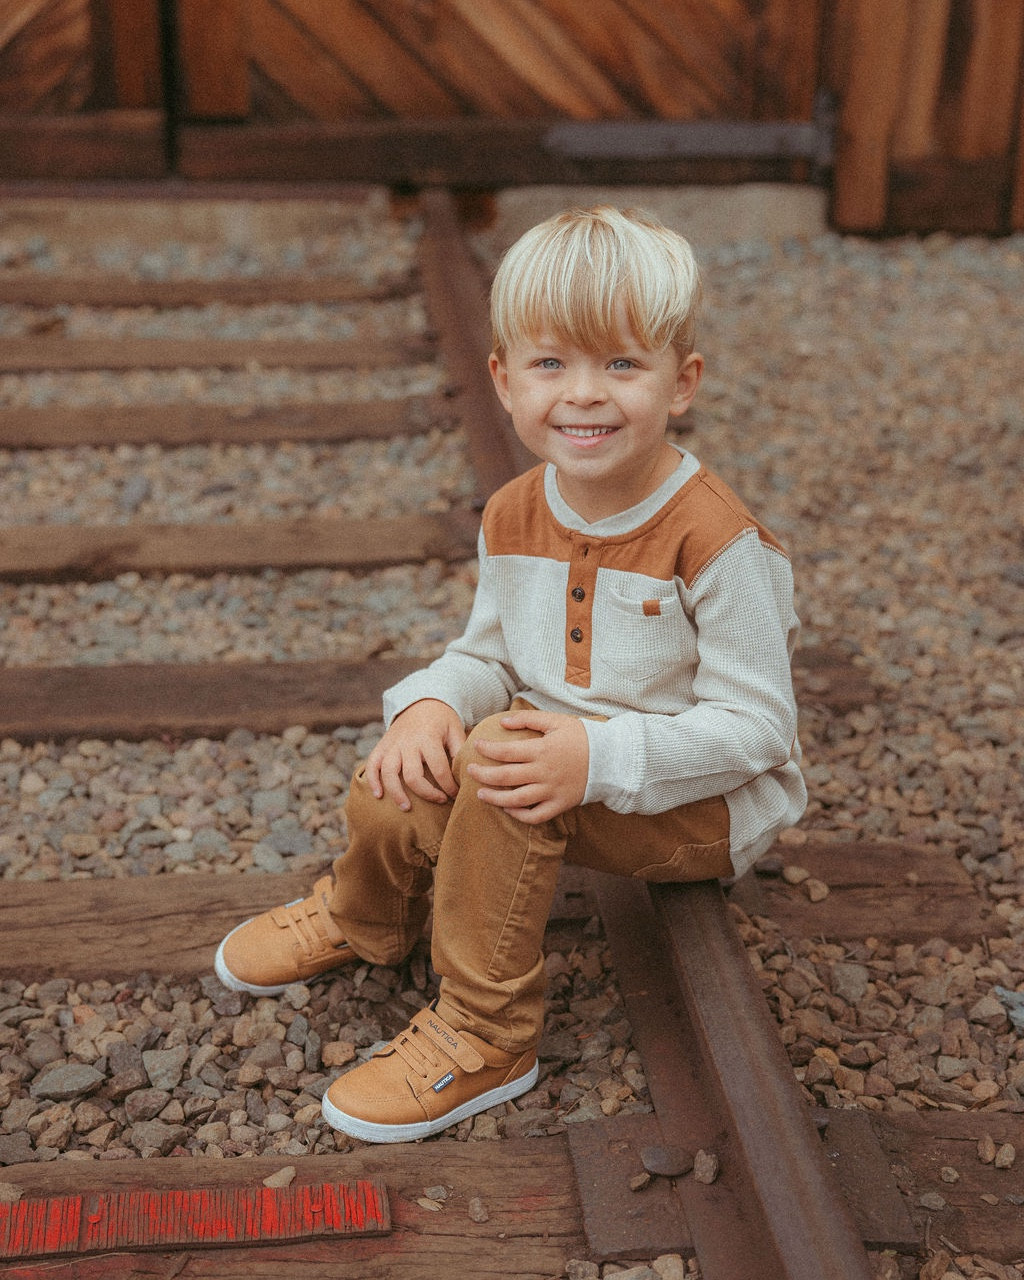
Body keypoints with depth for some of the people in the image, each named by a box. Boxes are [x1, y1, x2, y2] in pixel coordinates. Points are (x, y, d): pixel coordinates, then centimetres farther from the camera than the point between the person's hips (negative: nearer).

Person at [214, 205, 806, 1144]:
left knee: (500, 754, -30)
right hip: (567, 771, 6)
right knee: (397, 794, -14)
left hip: (711, 802, -6)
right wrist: (433, 704, -17)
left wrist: (599, 757, -35)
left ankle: (487, 1035, -13)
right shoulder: (514, 518, -3)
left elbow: (756, 725, -22)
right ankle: (369, 919, 25)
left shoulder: (716, 539, -24)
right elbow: (489, 654, 8)